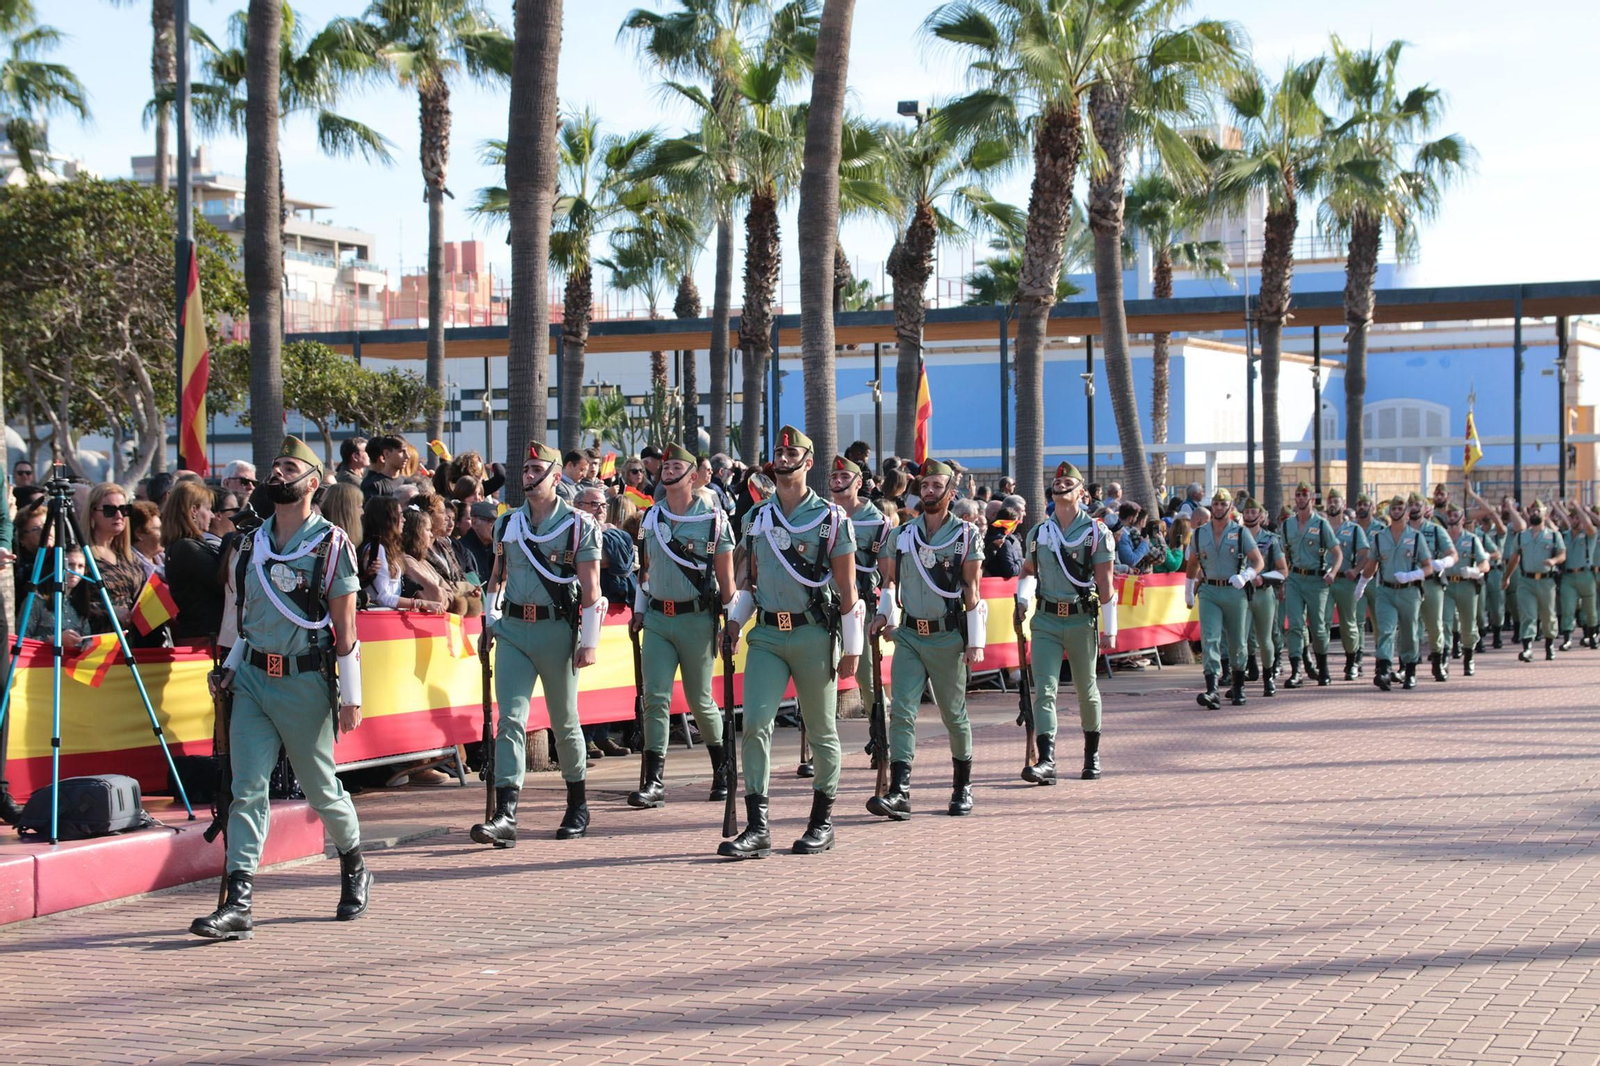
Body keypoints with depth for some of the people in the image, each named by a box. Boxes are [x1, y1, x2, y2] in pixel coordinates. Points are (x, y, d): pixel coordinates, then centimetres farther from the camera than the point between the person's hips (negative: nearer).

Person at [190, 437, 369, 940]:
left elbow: (345, 626, -6)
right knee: (247, 789, -6)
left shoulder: (332, 544, -5)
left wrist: (350, 696, -8)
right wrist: (230, 667, 12)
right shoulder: (252, 544, 12)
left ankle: (354, 869, 33)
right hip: (252, 678, 5)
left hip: (305, 682, -4)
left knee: (320, 788, 8)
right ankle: (238, 903, -10)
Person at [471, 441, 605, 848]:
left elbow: (591, 589, -6)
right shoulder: (507, 524, 10)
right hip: (513, 630, 3)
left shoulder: (579, 526, -4)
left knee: (564, 722, 9)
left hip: (557, 630, -3)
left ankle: (578, 805, 27)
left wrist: (588, 642, -10)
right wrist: (489, 622, 16)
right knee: (510, 719, -8)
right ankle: (505, 816, -14)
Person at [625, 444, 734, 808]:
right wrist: (639, 610, 14)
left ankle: (723, 767, 29)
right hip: (657, 619, 4)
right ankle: (653, 781, -7)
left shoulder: (713, 519, -5)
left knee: (699, 700, 6)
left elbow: (726, 577, -2)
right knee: (655, 698, -6)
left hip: (696, 619, -4)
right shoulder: (651, 518, 8)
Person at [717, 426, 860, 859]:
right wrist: (735, 619, 7)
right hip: (766, 636, 3)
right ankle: (757, 829, -9)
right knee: (755, 724, -9)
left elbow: (847, 590, -1)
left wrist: (852, 648, -2)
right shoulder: (755, 518, 10)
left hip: (814, 635, -3)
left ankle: (822, 823, 21)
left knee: (821, 732, 7)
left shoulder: (832, 519, -2)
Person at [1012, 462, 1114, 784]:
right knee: (1045, 689, -10)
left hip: (1082, 620, -2)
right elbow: (1028, 571, 22)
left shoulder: (1097, 532, -2)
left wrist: (1109, 630, -5)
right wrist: (1022, 600, 3)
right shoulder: (1037, 533, 8)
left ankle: (1092, 755, 29)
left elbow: (1105, 584, -3)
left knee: (1086, 690, 11)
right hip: (1046, 620, 2)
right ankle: (1046, 761, -17)